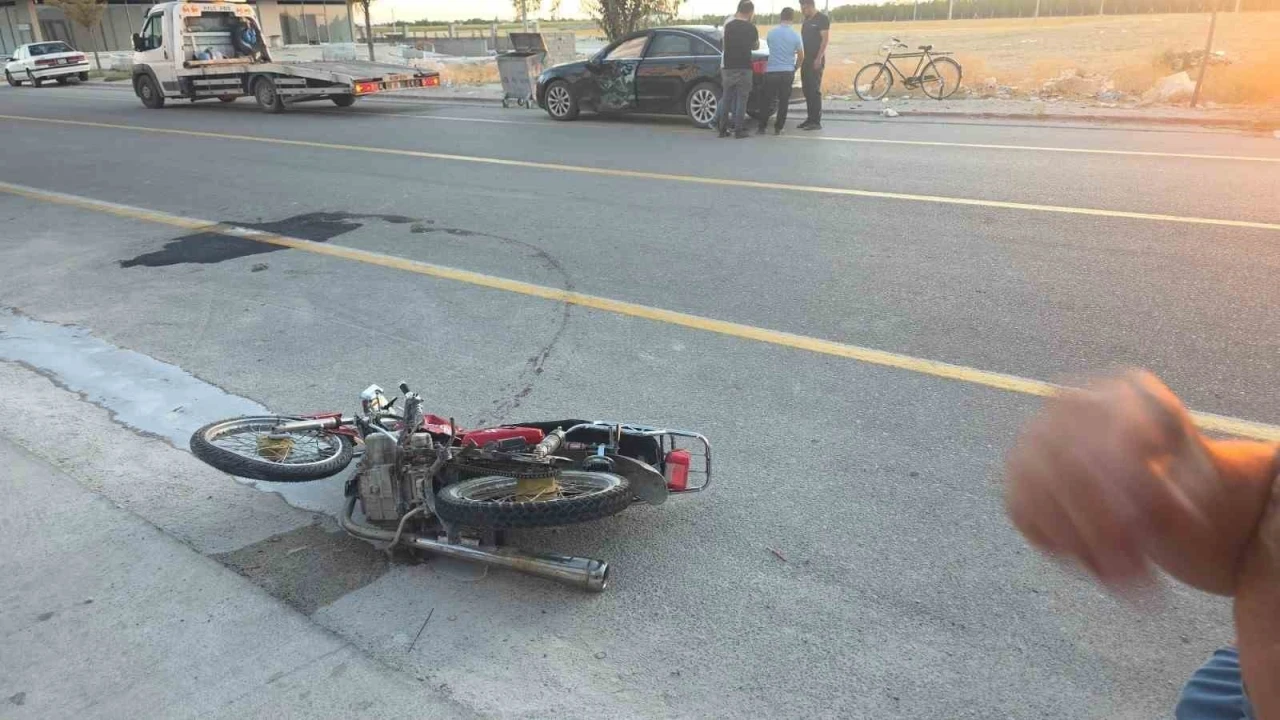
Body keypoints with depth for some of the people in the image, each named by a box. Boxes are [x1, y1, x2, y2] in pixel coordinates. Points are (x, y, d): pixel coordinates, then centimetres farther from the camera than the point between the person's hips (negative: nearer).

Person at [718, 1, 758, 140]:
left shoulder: (728, 25, 4)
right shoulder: (751, 28, -4)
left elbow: (725, 43, 11)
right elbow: (755, 46, 10)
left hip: (727, 67, 4)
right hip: (743, 67, -4)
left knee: (726, 98, 9)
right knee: (741, 99, 0)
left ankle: (723, 129, 9)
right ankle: (739, 130, -1)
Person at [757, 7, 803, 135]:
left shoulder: (771, 33, 0)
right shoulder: (795, 35, -4)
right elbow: (801, 56, 3)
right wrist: (795, 68, 22)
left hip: (771, 71, 0)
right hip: (787, 72, 0)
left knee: (766, 100, 8)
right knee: (783, 101, 7)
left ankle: (762, 127, 7)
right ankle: (778, 128, 7)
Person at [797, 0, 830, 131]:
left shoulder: (822, 19, -7)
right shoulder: (806, 20, 17)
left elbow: (825, 39, -13)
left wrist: (819, 58, -20)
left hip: (816, 60, -8)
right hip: (806, 60, 8)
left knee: (815, 90, -9)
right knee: (807, 90, 8)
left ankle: (816, 121, -8)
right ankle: (810, 118, 14)